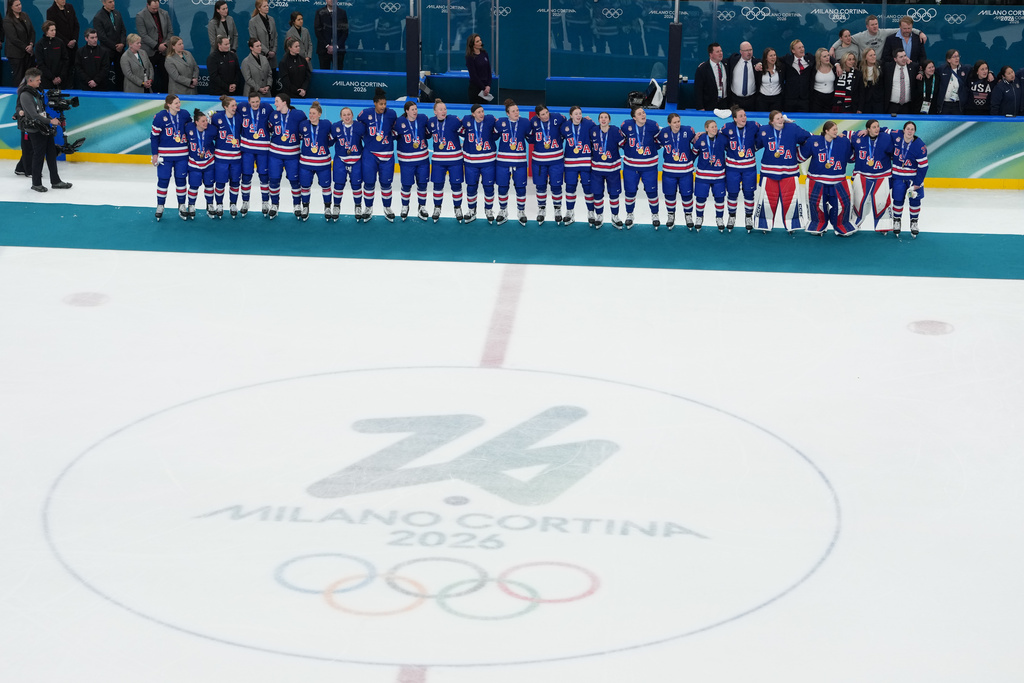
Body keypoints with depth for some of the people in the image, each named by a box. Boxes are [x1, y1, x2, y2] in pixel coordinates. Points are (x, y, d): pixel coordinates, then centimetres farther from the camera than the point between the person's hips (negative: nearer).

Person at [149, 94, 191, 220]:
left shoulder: (185, 114, -1)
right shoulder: (160, 117, -9)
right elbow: (154, 136, -3)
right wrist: (155, 154, -4)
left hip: (182, 154, 2)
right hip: (164, 155, -2)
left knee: (181, 179, 7)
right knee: (163, 180, 3)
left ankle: (182, 205, 21)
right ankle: (160, 206, 17)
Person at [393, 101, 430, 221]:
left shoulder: (423, 118, -4)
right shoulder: (400, 122, -10)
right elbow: (394, 136, 2)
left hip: (422, 158, 2)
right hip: (406, 159, -2)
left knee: (422, 183, 8)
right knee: (406, 184, 3)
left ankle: (422, 207, 24)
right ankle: (405, 207, 25)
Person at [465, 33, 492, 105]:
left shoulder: (484, 53, 7)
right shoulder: (470, 57, -10)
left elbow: (489, 70, 8)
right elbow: (473, 75, -12)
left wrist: (488, 85, -3)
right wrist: (483, 88, -11)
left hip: (486, 87, 6)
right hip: (475, 87, -6)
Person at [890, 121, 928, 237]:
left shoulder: (920, 146, -18)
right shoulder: (896, 138, -12)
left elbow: (923, 166, -14)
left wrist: (917, 183, -14)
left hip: (914, 177, -1)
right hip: (898, 176, 1)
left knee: (915, 200, 3)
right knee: (898, 200, 2)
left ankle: (914, 223, 22)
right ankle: (896, 221, 22)